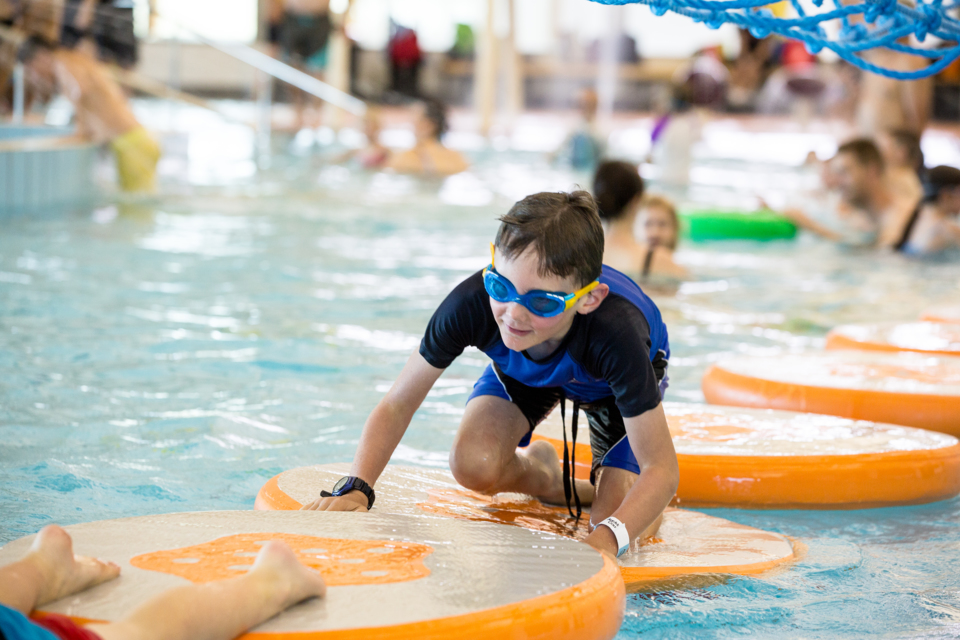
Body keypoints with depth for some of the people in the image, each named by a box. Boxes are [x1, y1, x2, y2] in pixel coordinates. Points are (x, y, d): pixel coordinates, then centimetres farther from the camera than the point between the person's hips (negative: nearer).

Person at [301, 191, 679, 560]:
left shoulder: (617, 333, -46)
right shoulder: (471, 304, -40)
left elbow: (662, 468, -40)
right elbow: (397, 406, -27)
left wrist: (607, 538, -58)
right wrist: (356, 489, -42)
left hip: (613, 381, -2)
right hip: (521, 371, 2)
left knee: (619, 527, -17)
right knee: (473, 465, -23)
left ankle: (608, 483, 22)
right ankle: (542, 473, 13)